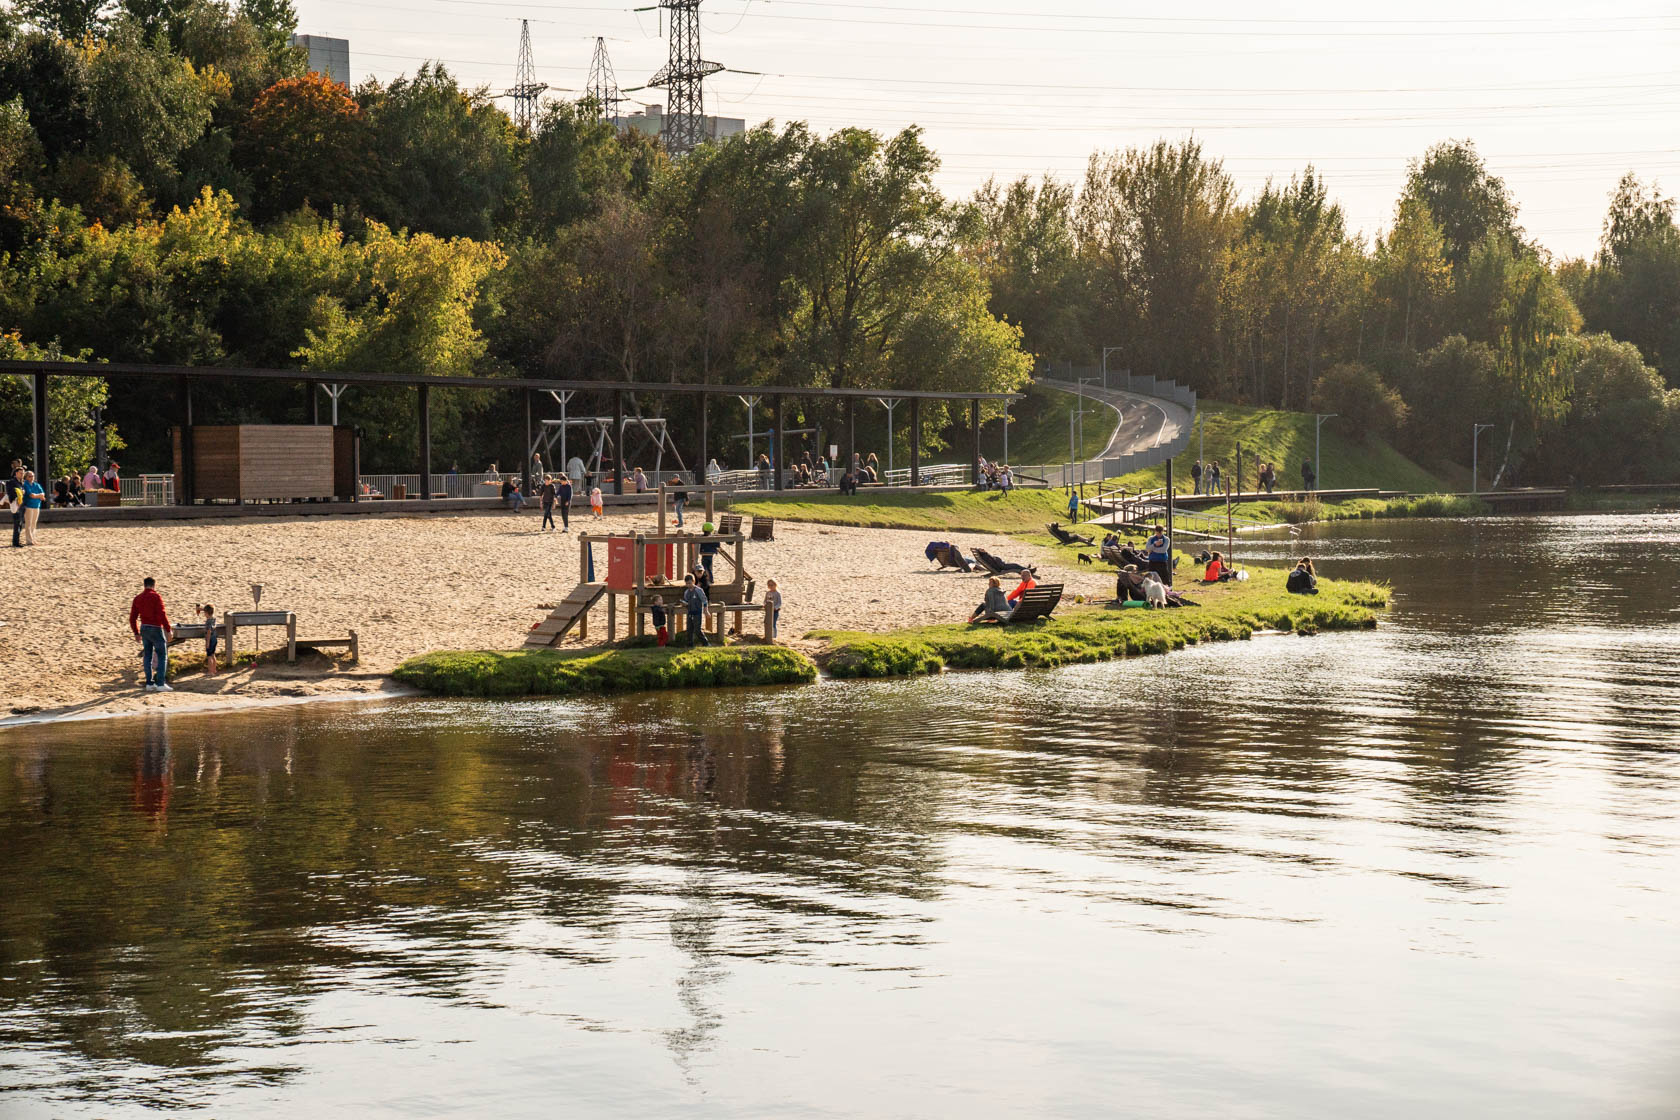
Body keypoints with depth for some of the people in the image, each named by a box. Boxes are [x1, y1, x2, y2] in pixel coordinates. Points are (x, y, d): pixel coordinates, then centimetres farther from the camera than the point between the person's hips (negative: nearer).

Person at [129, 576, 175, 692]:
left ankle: (149, 683, 8)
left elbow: (132, 618, 9)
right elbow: (162, 615, -19)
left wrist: (136, 633, 18)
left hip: (144, 629, 6)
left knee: (147, 656, 10)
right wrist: (168, 630, -13)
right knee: (162, 656, -1)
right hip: (156, 629, -6)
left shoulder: (137, 598, 7)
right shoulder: (156, 597, -11)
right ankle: (160, 684, -8)